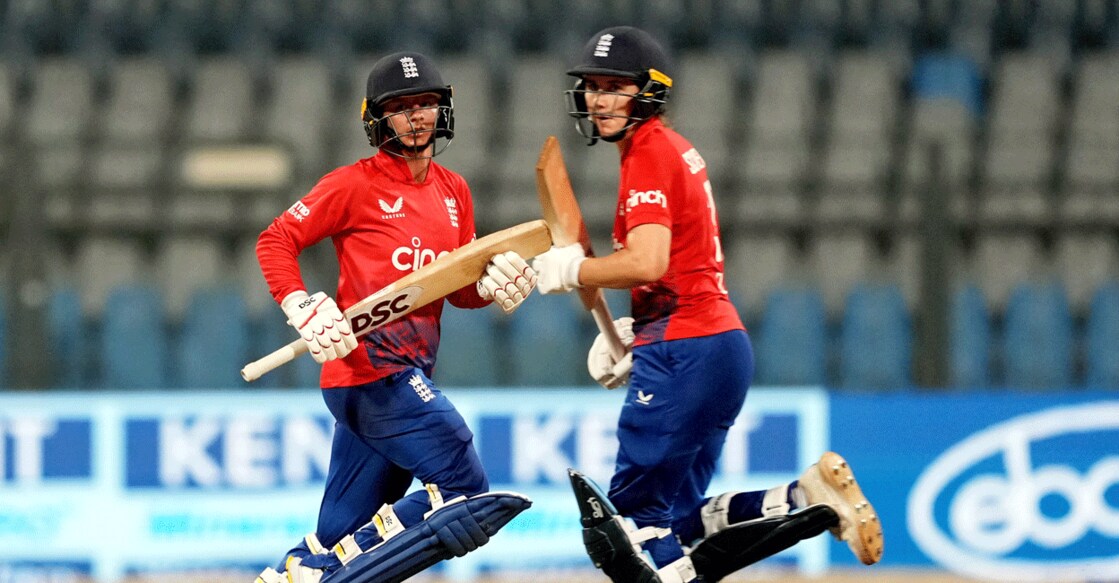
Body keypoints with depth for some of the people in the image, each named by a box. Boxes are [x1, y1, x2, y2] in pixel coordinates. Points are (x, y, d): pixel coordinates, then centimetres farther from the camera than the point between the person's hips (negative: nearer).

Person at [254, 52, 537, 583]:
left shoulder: (454, 192, 17)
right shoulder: (355, 185, -4)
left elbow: (460, 289, 19)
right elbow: (275, 241, -3)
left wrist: (496, 285, -3)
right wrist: (302, 308, -17)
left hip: (409, 375, 8)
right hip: (370, 367, -8)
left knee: (343, 531, 7)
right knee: (464, 490, -15)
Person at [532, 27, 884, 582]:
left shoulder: (649, 153, -10)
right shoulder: (676, 150, 20)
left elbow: (647, 264, -23)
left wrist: (570, 271, -9)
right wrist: (631, 329, 14)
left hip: (685, 350, -10)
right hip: (721, 343, 10)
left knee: (636, 512, -7)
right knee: (678, 520, 13)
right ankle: (808, 495, 2)